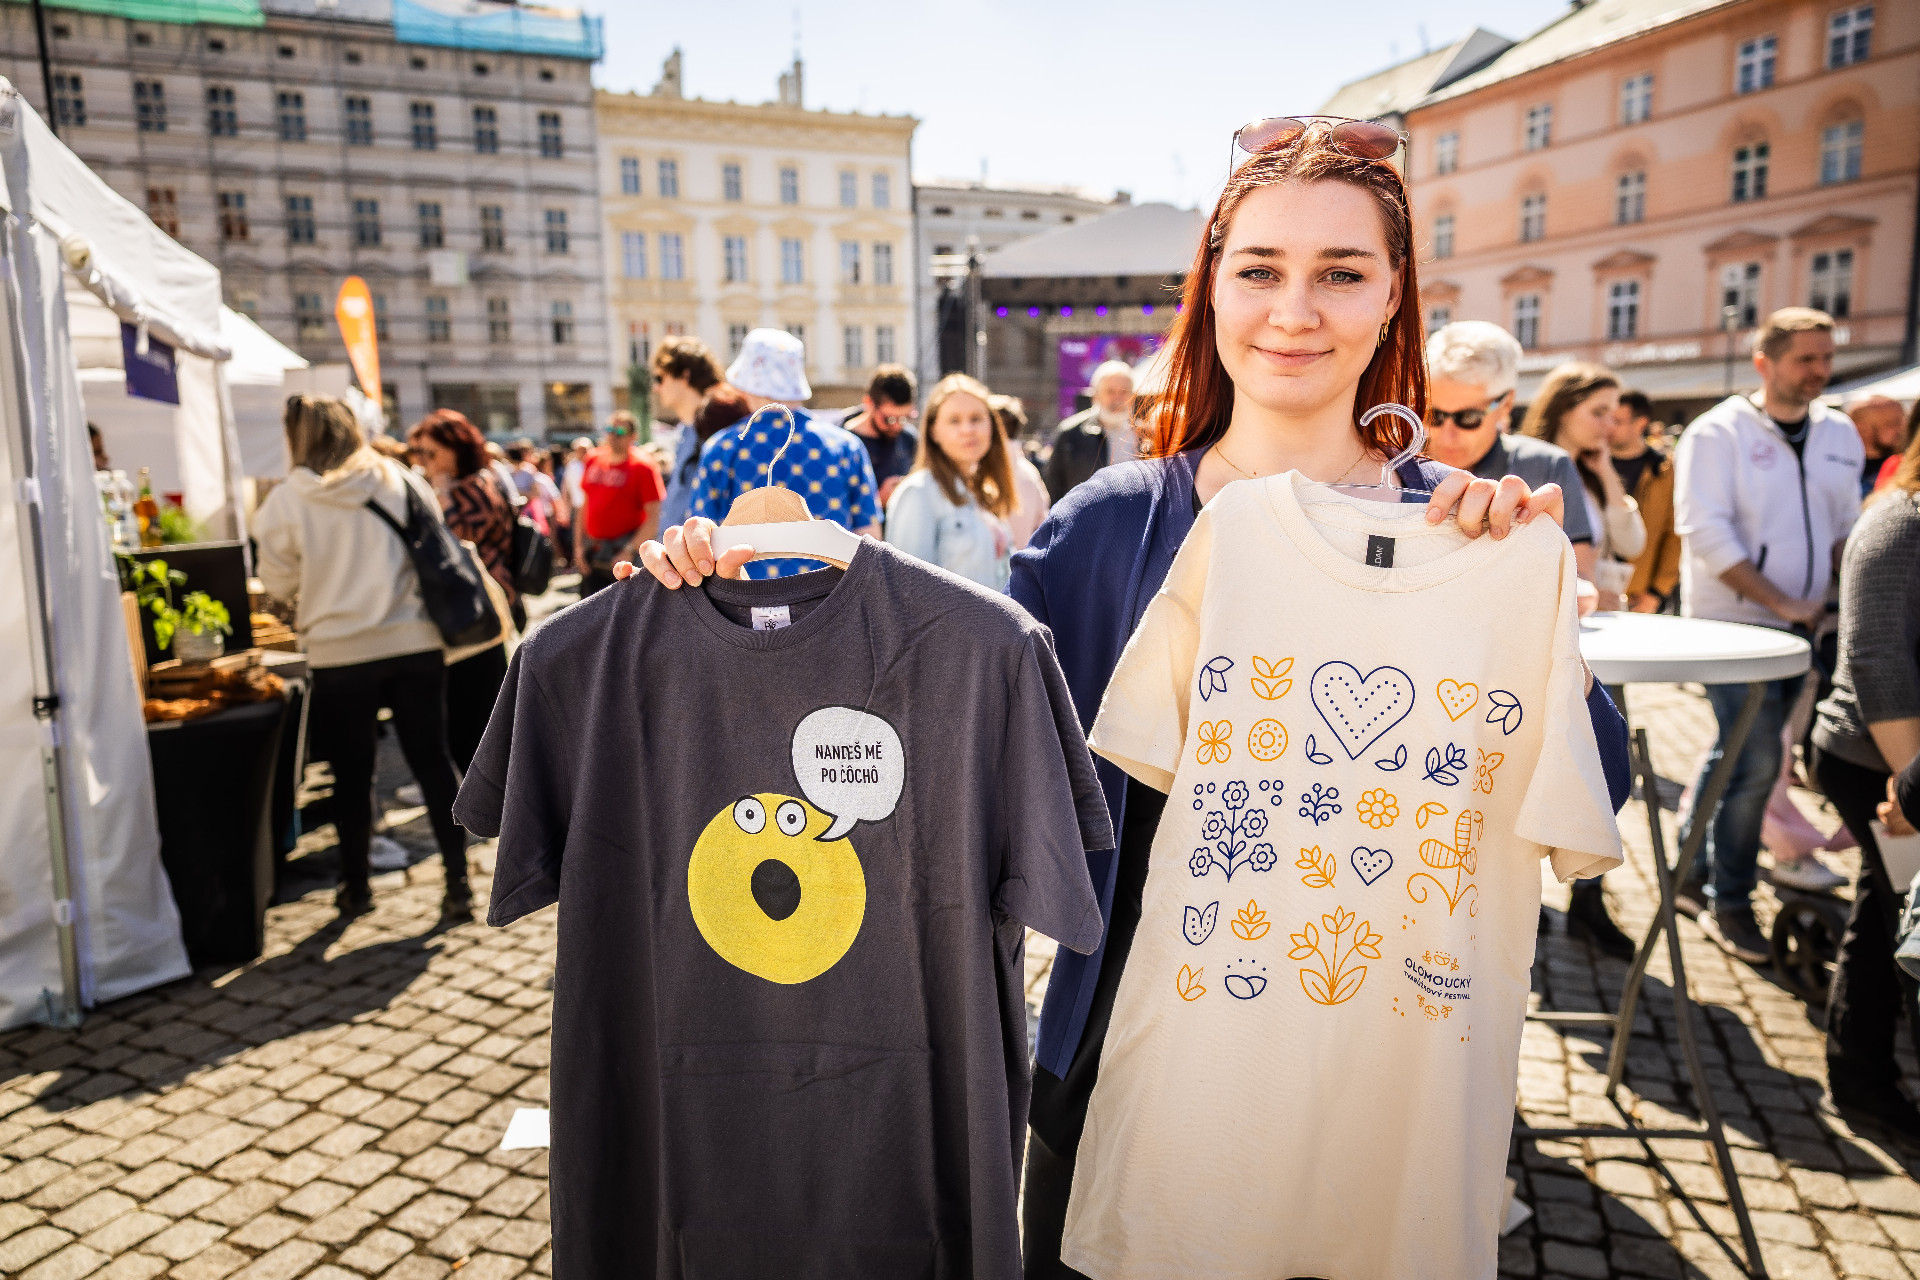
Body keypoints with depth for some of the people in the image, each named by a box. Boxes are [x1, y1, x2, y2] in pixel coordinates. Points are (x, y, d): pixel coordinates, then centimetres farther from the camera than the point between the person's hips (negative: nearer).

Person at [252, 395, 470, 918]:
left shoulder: (286, 501, -5)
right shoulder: (403, 481, 0)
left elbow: (279, 582, 2)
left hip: (340, 654, -1)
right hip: (415, 641, 1)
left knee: (352, 772, 13)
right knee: (432, 761, 7)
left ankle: (355, 885, 25)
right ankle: (458, 882, 7)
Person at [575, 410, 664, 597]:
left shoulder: (642, 467, -8)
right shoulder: (593, 460, 9)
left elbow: (654, 517, -13)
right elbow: (585, 504, 17)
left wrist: (629, 551, -18)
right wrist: (579, 545, 9)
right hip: (591, 551, 6)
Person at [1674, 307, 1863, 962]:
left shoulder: (1839, 434, 10)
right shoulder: (1717, 433, -9)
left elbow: (1847, 526, 17)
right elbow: (1705, 532, -16)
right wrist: (1782, 602, -18)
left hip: (1798, 628, 6)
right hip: (1733, 625, -6)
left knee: (1736, 756, 13)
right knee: (1756, 762, -9)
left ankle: (1692, 875, 27)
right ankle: (1728, 902, 7)